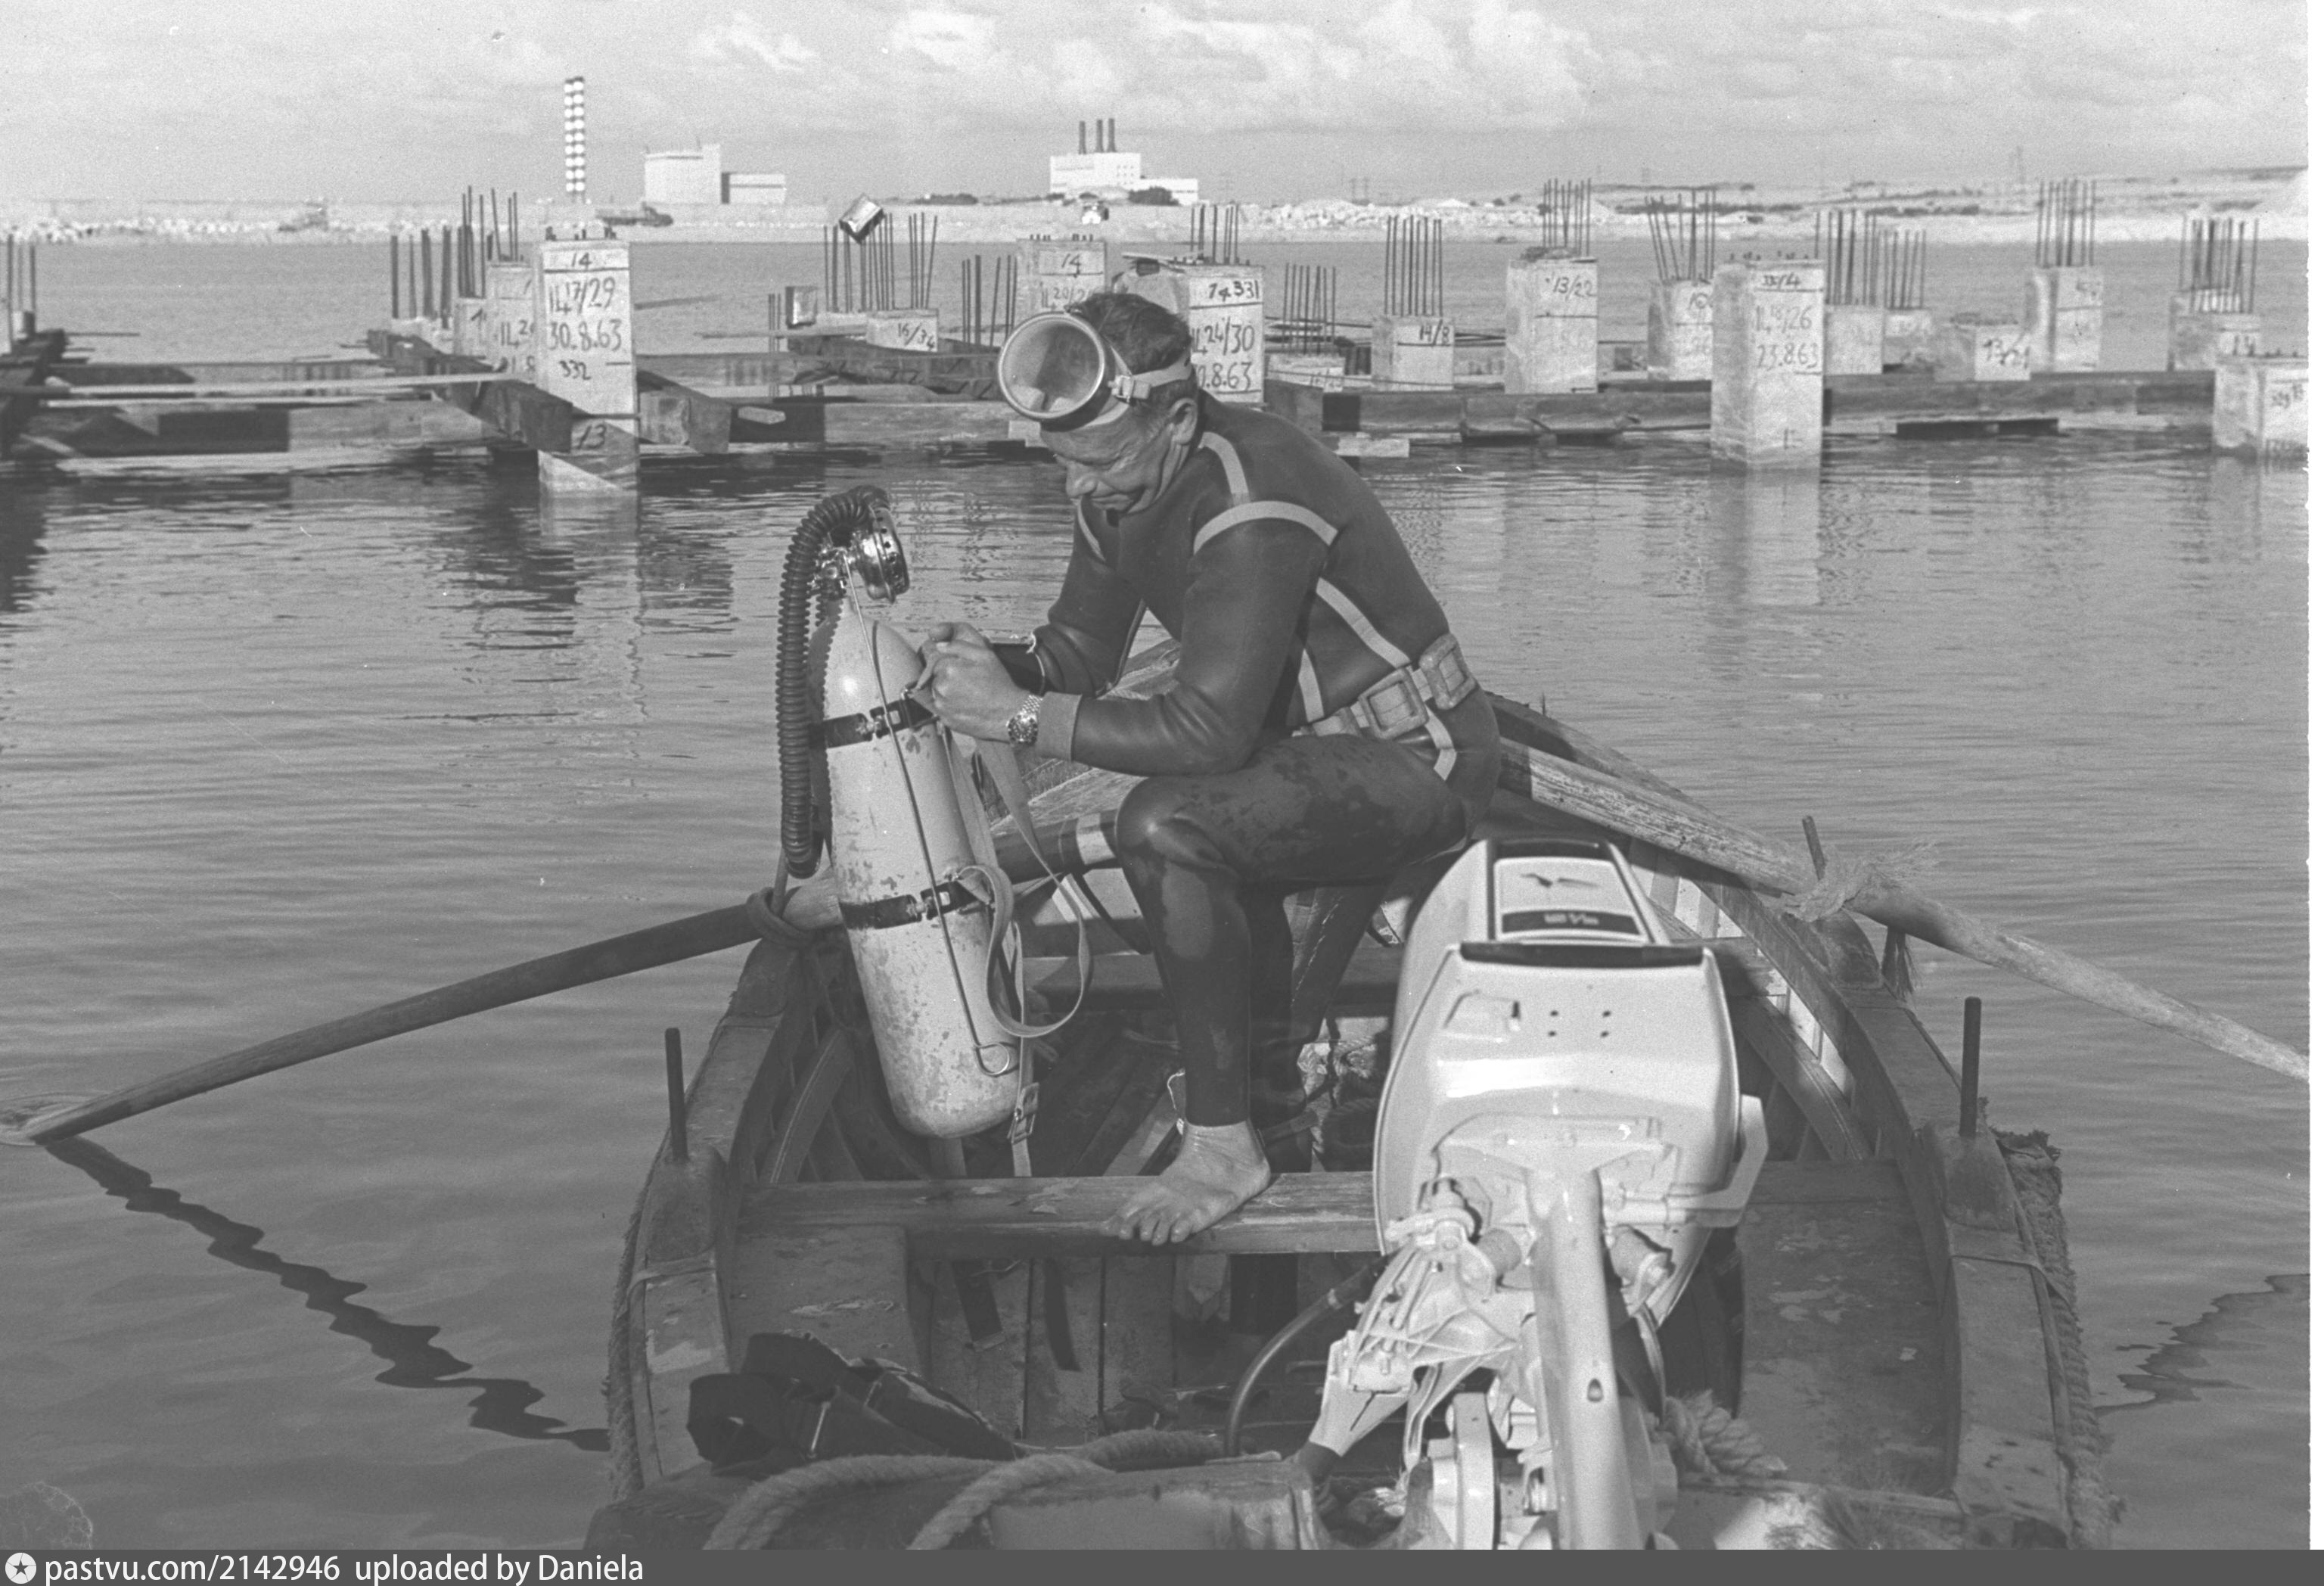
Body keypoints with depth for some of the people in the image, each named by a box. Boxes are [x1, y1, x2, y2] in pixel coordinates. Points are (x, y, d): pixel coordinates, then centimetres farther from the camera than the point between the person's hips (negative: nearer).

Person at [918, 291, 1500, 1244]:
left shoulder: (1250, 502, -29)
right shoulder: (1122, 484, 0)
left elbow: (1209, 729, -31)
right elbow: (1079, 654, 9)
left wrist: (1021, 717, -30)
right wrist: (991, 666, -13)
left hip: (1414, 761, -10)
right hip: (1318, 747, 10)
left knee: (1166, 827, -28)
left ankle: (1224, 1146, -17)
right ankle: (1277, 1063, 42)